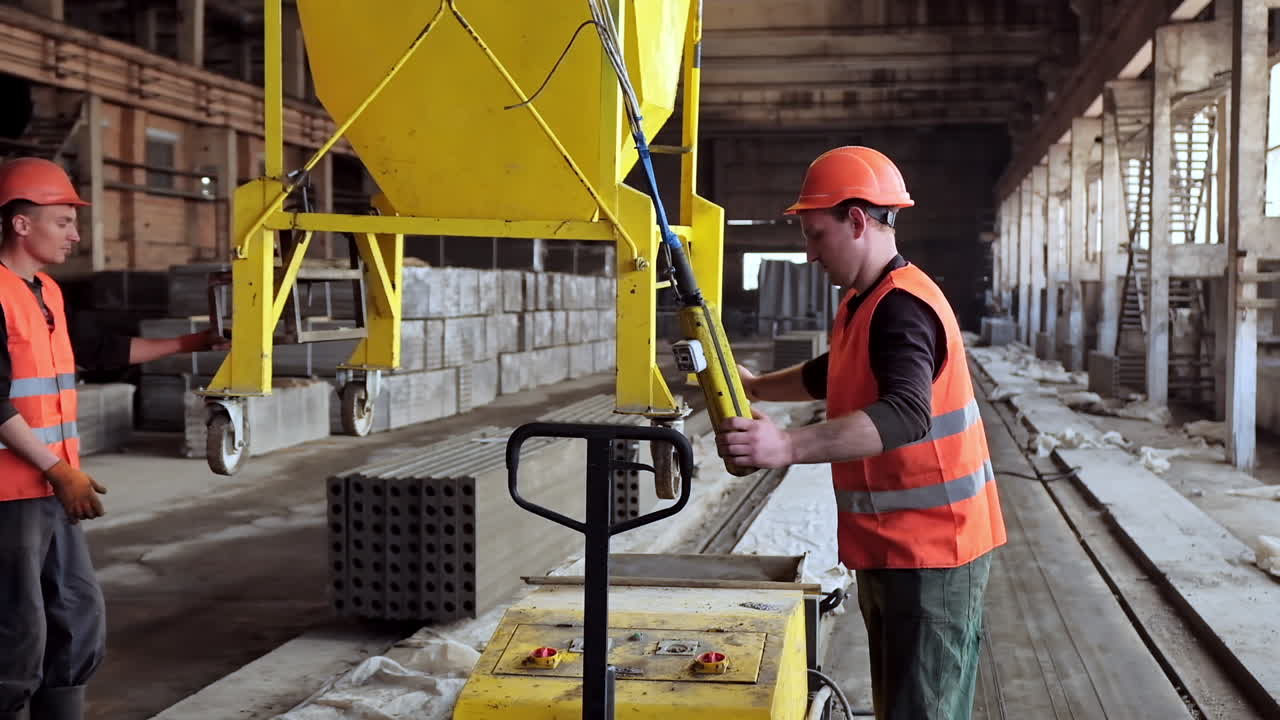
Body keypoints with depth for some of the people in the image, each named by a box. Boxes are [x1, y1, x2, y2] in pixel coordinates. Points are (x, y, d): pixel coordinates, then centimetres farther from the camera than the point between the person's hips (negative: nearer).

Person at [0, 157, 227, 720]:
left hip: (51, 490, 10)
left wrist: (185, 345, 27)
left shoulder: (47, 293, 14)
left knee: (80, 619, 15)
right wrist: (59, 470, -21)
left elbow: (99, 350, 26)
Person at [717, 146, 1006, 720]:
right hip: (889, 548, 11)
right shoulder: (864, 303, 13)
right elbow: (833, 376, 34)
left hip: (929, 552, -10)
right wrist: (756, 386, 26)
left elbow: (904, 415, -39)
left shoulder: (902, 309, -21)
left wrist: (788, 446, -48)